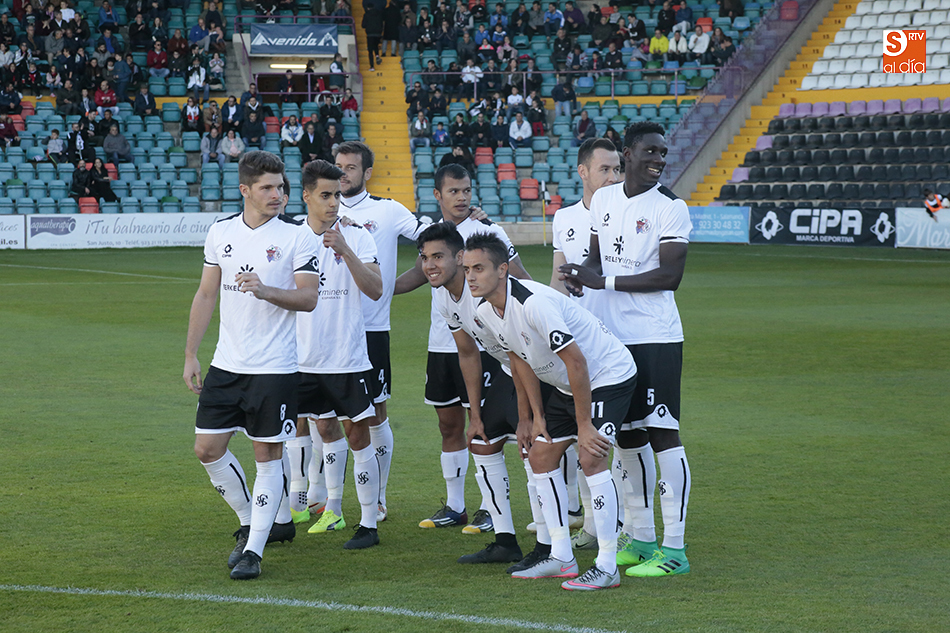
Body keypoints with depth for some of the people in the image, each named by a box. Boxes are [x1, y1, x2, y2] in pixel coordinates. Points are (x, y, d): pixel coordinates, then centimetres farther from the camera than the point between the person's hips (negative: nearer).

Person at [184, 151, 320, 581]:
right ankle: (249, 523, 23)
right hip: (226, 365, 5)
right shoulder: (221, 232, 6)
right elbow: (206, 294, 13)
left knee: (268, 455, -2)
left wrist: (265, 291, -26)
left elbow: (309, 298, -10)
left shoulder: (297, 235, -6)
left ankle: (254, 550, 4)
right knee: (207, 448, 3)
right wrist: (190, 355, 11)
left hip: (274, 368, -4)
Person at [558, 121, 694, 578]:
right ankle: (640, 538, 25)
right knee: (627, 436, 13)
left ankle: (674, 548, -9)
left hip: (655, 338, -7)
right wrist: (580, 275, -1)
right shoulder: (603, 199, 12)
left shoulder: (670, 208, -8)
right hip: (613, 335, 7)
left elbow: (670, 275, -15)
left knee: (662, 433, -10)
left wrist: (604, 282, -16)